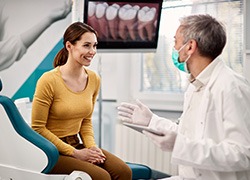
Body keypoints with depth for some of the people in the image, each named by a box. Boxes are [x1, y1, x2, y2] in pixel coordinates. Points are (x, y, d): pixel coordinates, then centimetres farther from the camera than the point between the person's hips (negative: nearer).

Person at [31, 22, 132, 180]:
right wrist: (74, 153, -14)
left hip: (77, 144, 6)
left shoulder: (94, 79, 3)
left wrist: (92, 146, -4)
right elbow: (38, 128, -12)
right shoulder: (49, 81, -15)